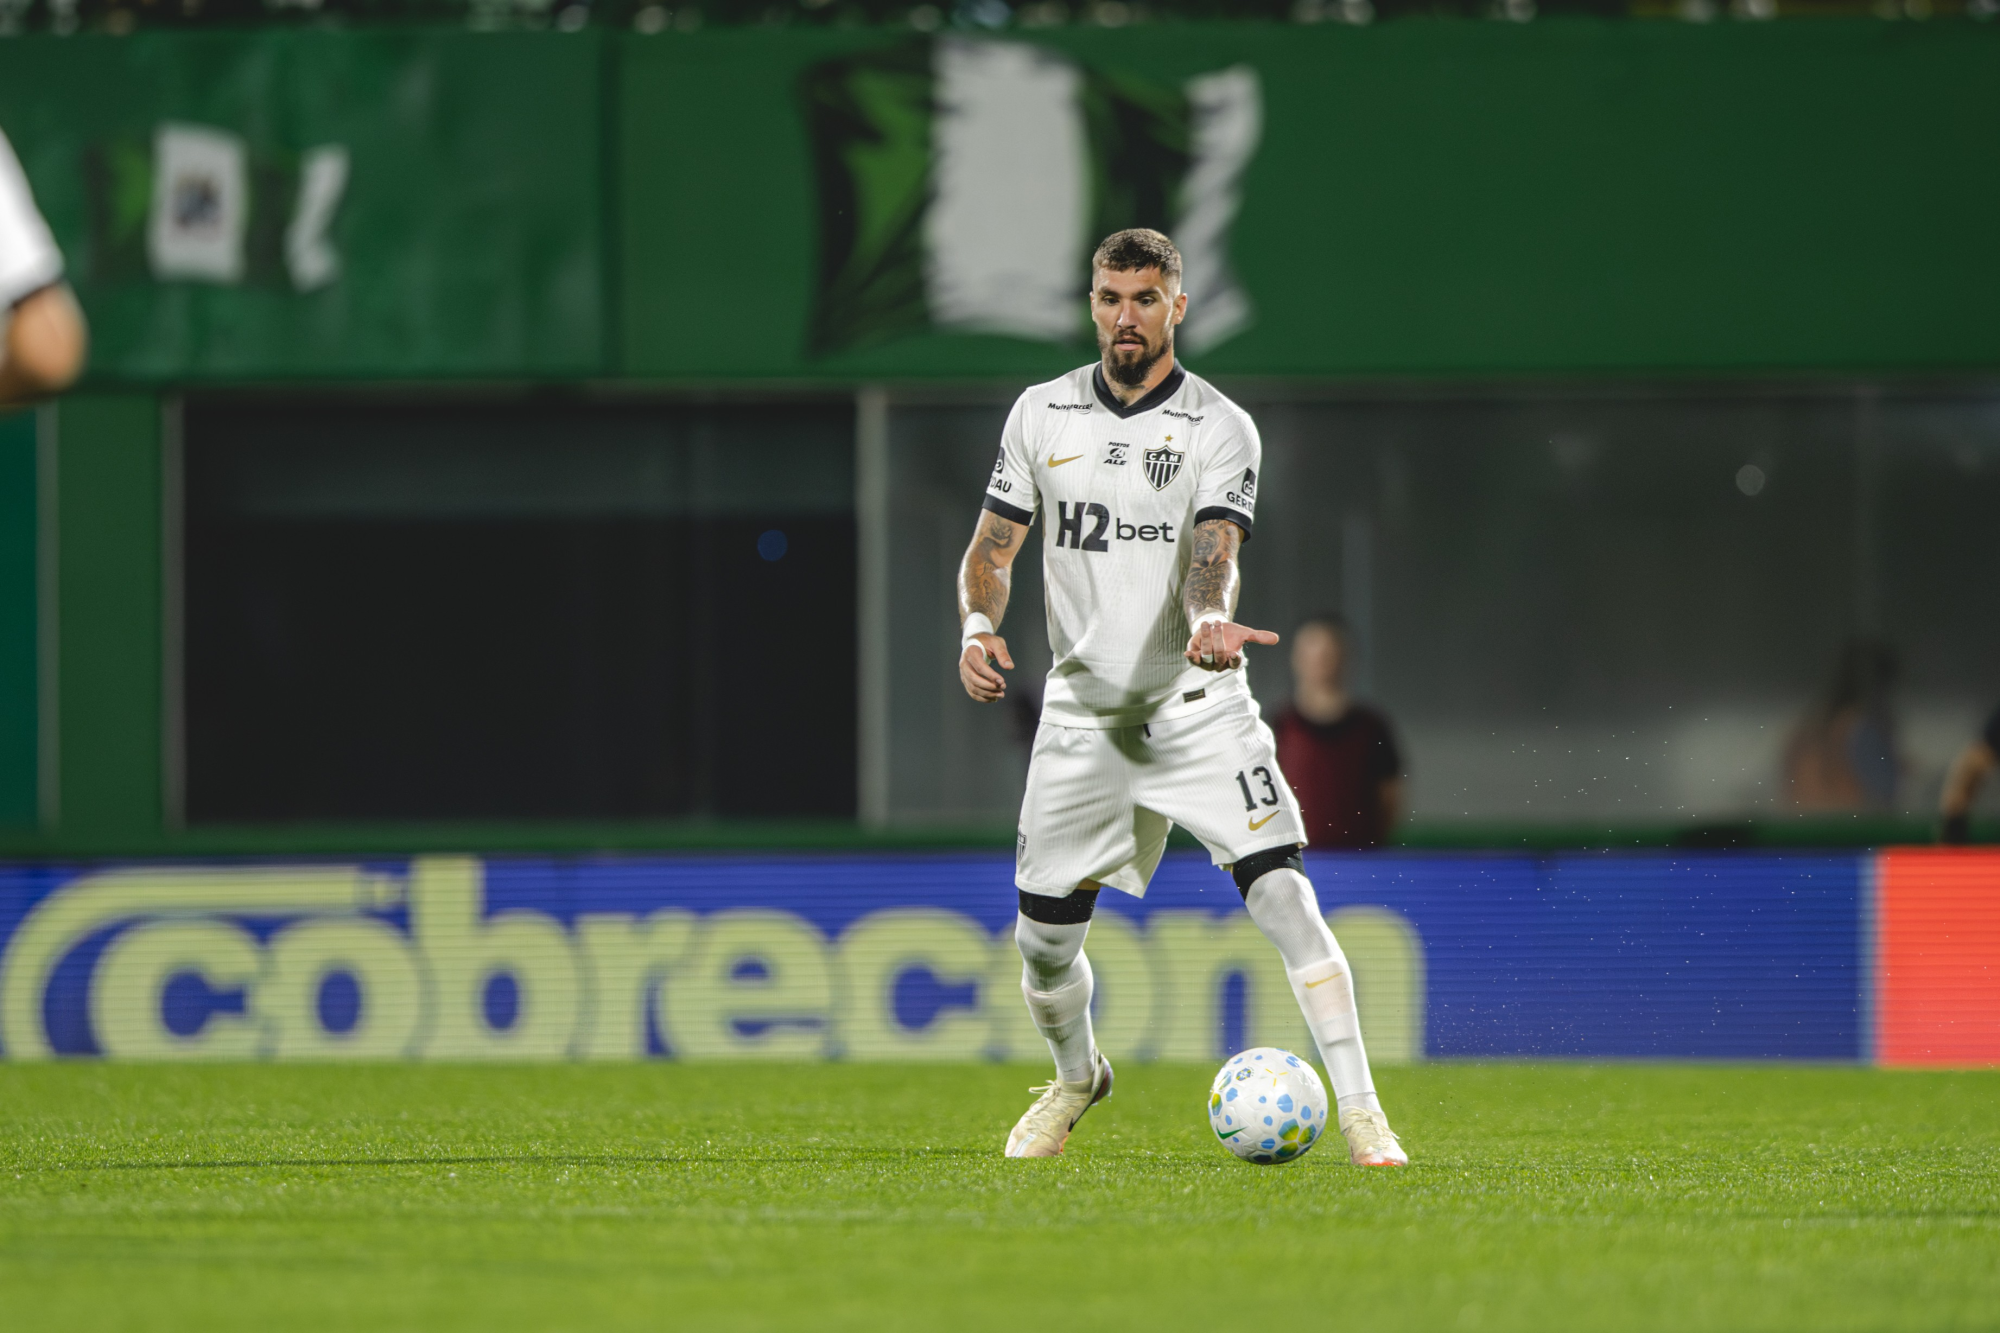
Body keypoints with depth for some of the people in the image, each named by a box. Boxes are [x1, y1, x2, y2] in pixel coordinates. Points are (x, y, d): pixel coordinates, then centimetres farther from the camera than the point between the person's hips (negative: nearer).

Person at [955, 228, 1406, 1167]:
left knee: (1282, 894, -19)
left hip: (1198, 706, -3)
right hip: (1082, 710, 3)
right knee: (1043, 932, 4)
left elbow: (1212, 554, -20)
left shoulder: (1219, 428, -6)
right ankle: (1076, 1078, 36)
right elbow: (993, 545, 7)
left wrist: (1209, 618, -43)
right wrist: (978, 627, -14)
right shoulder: (1042, 414, 4)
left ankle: (1359, 1112, -17)